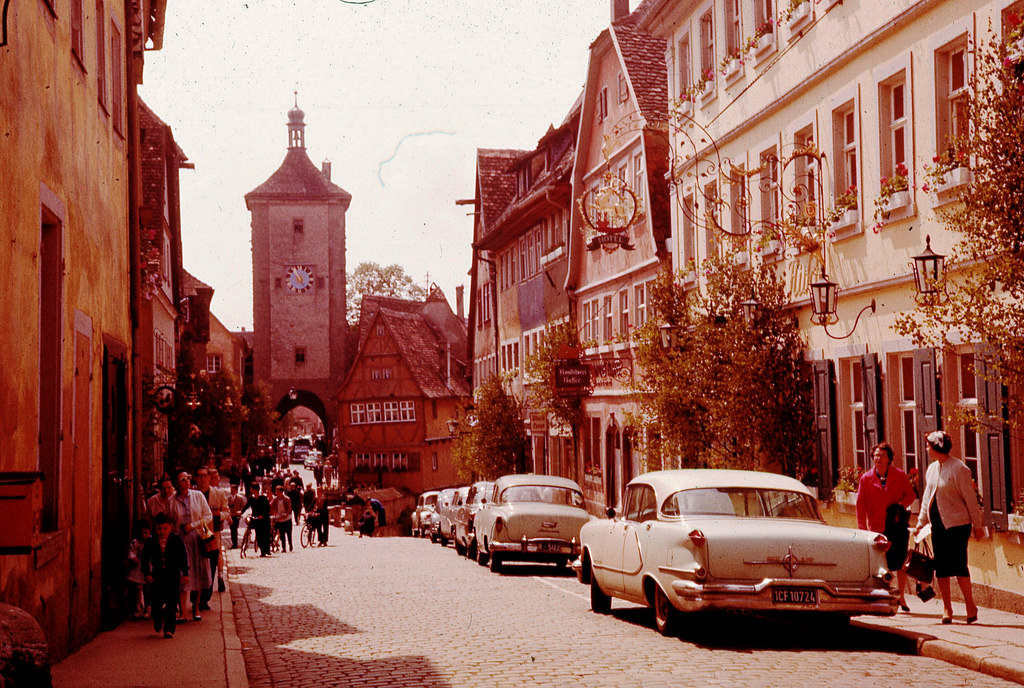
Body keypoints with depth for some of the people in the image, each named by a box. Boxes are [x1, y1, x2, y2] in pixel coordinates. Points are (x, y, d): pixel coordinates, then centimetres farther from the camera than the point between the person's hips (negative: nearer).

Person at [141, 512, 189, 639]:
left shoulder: (176, 541, -2)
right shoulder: (150, 542, 0)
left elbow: (183, 558, 2)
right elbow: (145, 559, 3)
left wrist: (185, 574, -4)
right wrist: (147, 573, -7)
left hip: (173, 576, -1)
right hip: (156, 575, 1)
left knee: (171, 603, -4)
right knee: (156, 602, 3)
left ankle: (169, 629, -1)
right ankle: (157, 623, 32)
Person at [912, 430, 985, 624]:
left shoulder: (959, 469, -11)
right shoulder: (932, 469, 12)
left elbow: (970, 499, -9)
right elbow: (927, 497, 21)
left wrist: (978, 525, -7)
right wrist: (920, 523, 18)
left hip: (957, 524, -7)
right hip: (938, 524, 7)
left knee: (958, 566, -9)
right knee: (941, 567, 4)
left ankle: (970, 606, 3)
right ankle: (946, 609, 10)